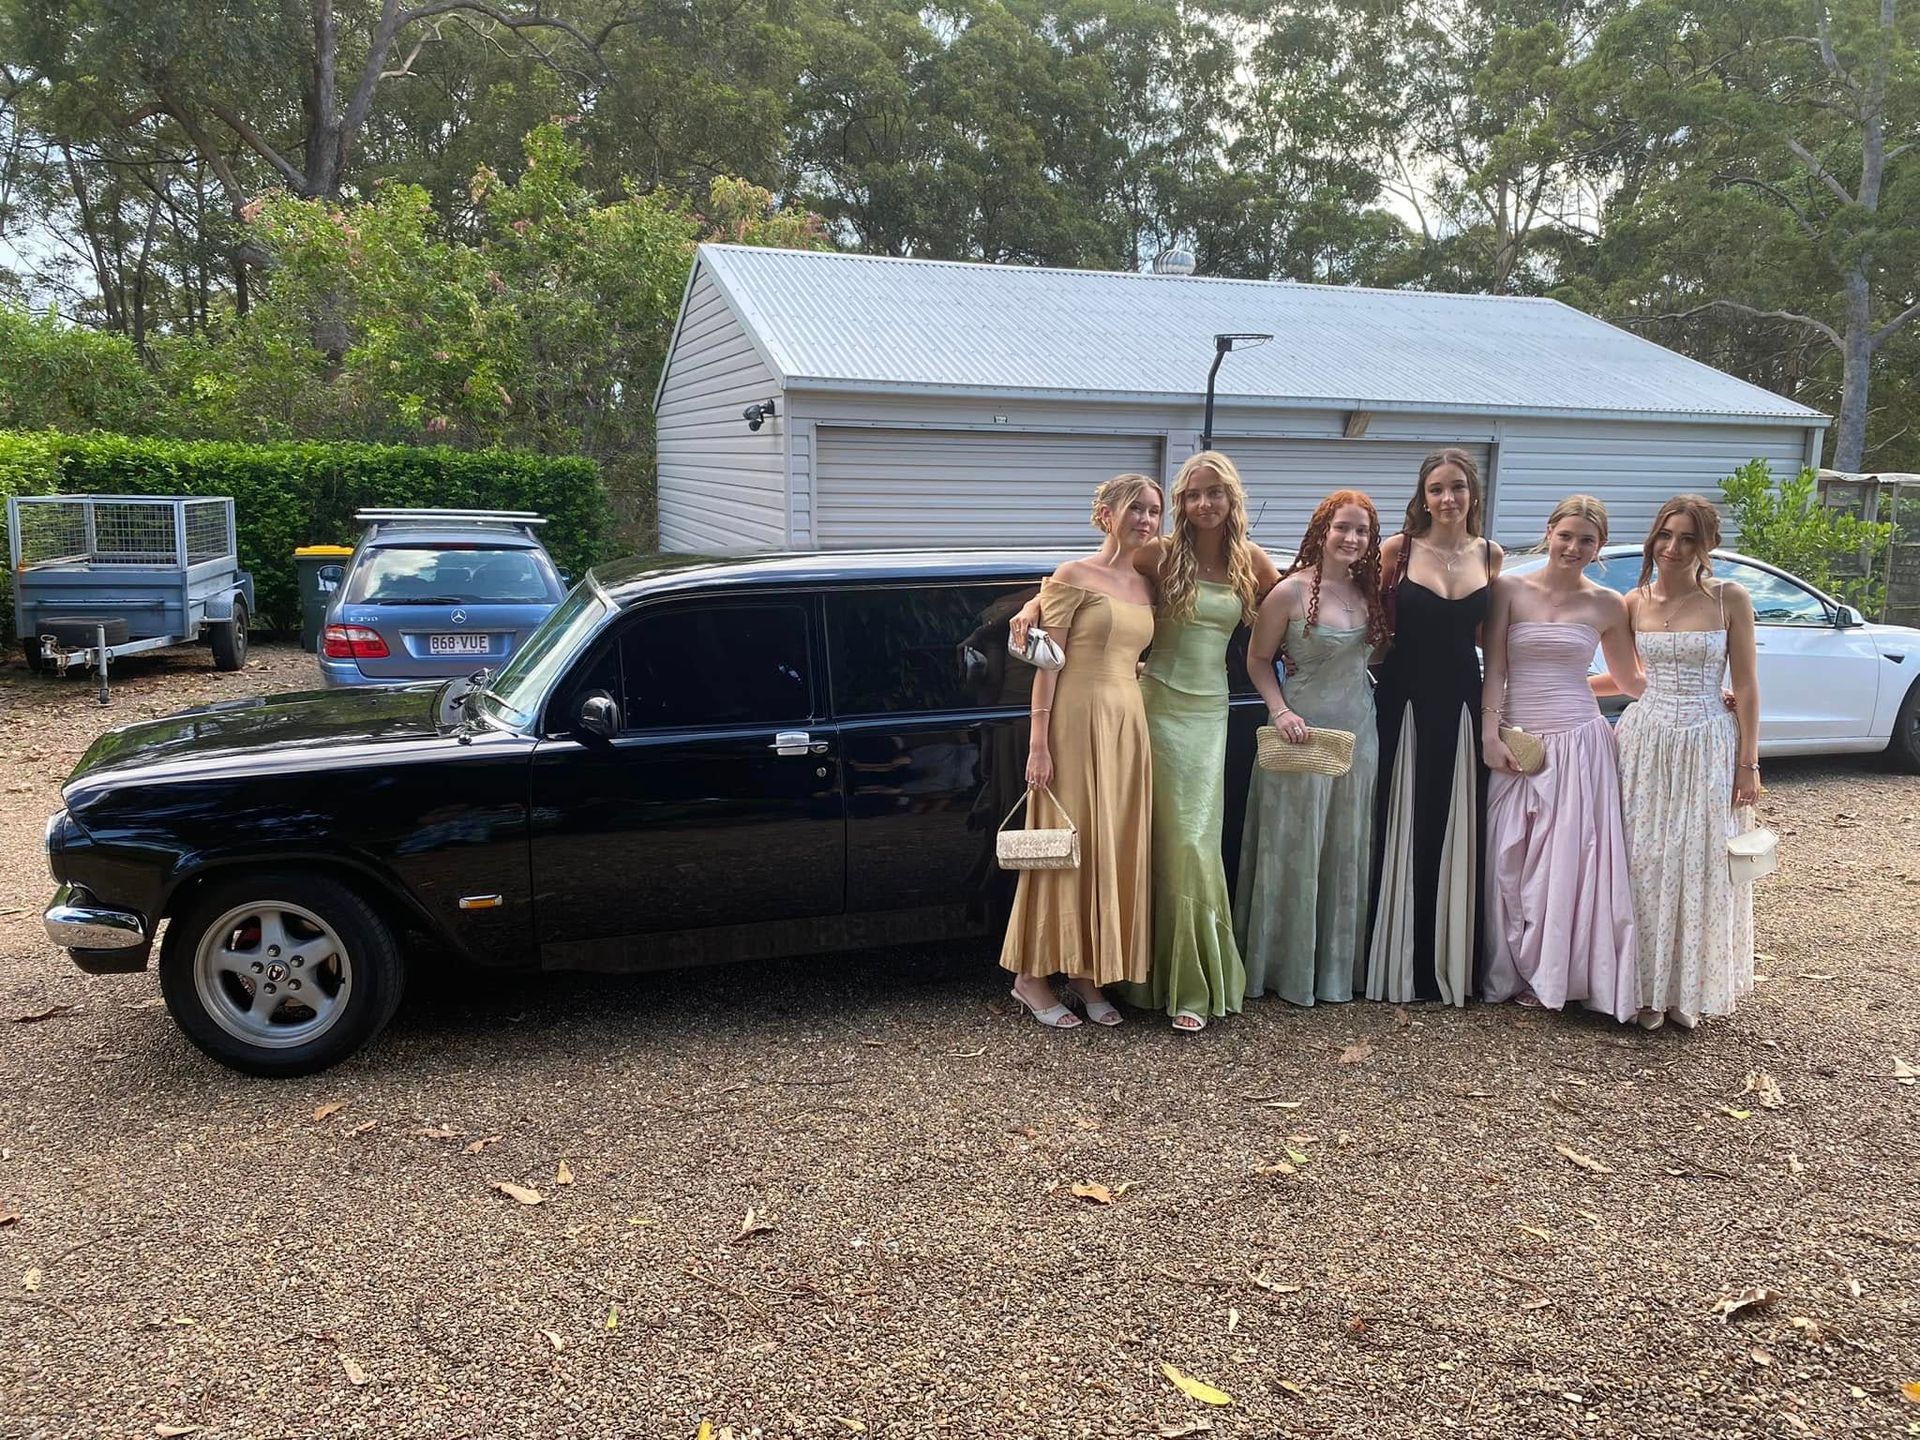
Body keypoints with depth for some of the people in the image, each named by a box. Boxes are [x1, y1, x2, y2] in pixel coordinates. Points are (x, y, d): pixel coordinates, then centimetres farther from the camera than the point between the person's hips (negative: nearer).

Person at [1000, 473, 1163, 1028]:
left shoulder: (1146, 587, 14)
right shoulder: (1073, 577, -5)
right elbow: (1048, 662, -10)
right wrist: (1038, 743, -14)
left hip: (1128, 724, 7)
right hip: (1077, 719, -6)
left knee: (1115, 849, 8)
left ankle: (1088, 975, 19)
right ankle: (1032, 975, 11)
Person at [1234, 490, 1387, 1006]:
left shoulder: (1367, 592, 7)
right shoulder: (1291, 592, -10)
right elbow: (1258, 659, -6)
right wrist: (1280, 711, -17)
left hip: (1357, 732, 6)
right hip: (1304, 733, -6)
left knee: (1346, 852, 13)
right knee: (1294, 851, 2)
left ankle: (1338, 966, 26)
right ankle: (1287, 968, 15)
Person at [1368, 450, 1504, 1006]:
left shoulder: (1490, 556, 6)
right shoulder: (1397, 550, -3)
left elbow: (1487, 636, 12)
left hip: (1461, 705, 3)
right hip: (1404, 701, -2)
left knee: (1456, 833, 7)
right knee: (1401, 831, 3)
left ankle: (1450, 963, 20)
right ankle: (1393, 963, 15)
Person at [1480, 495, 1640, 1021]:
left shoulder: (1606, 605, 5)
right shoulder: (1510, 590, 2)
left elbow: (1627, 679, 16)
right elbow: (1493, 667, -1)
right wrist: (1490, 733, -8)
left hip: (1577, 741, 0)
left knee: (1569, 859, 0)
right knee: (1509, 860, 3)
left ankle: (1557, 973, 15)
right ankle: (1510, 971, 19)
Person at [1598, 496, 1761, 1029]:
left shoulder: (1730, 599, -4)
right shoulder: (1635, 602, 3)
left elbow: (1745, 687, -3)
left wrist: (1748, 763, -5)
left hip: (1708, 749, -2)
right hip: (1645, 744, 2)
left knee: (1700, 870, 5)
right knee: (1643, 867, 5)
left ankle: (1688, 989, 21)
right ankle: (1646, 988, 17)